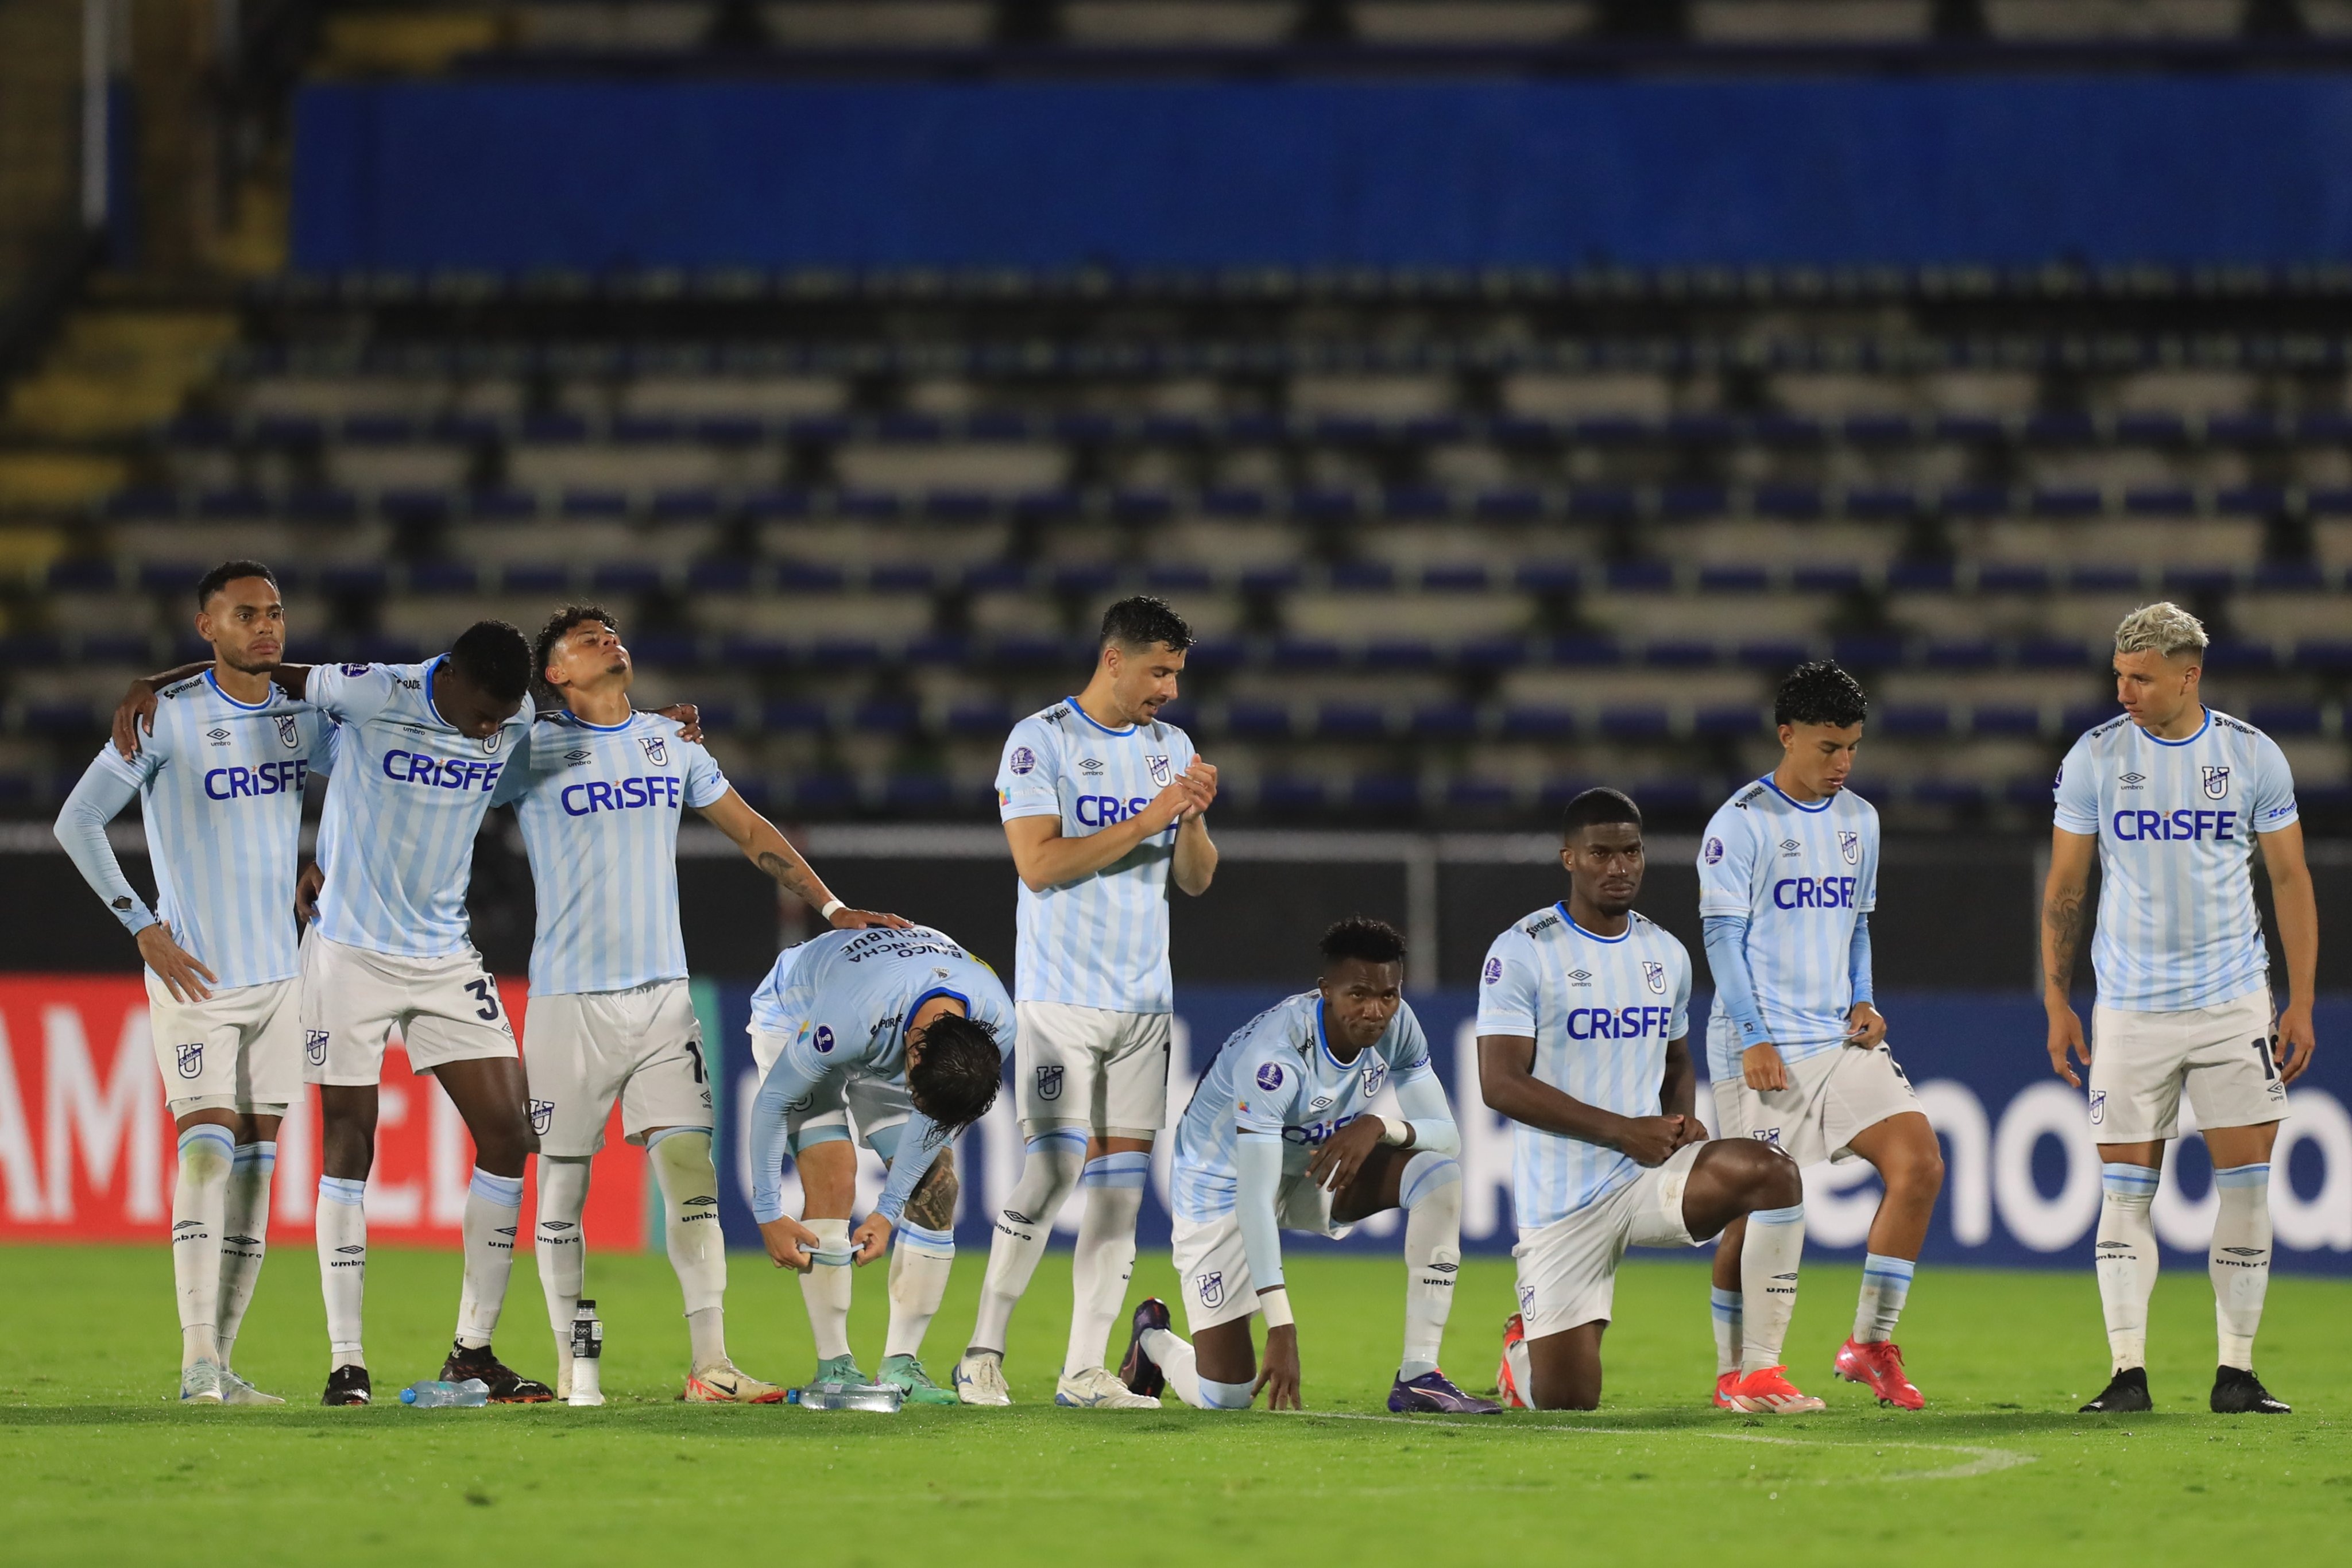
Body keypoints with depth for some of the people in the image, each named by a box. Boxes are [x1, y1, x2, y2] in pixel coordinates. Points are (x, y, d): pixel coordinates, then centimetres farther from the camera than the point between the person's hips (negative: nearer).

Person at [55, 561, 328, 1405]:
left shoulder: (304, 715, 6)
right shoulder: (168, 717, -10)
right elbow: (77, 822, -9)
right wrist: (143, 926, -11)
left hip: (280, 972, 6)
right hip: (195, 977, -6)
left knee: (256, 1161, 4)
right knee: (208, 1147, -16)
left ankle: (221, 1364, 7)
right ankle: (197, 1362, -21)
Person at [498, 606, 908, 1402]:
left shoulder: (670, 742, 12)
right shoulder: (531, 749, -1)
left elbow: (751, 832, 20)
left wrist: (833, 909, 15)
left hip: (662, 993, 3)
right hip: (569, 998, -3)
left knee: (692, 1174, -6)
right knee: (562, 1185, 0)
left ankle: (709, 1364, -7)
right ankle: (572, 1365, 9)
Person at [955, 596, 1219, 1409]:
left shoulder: (1171, 748, 12)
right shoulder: (1039, 741, -6)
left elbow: (1195, 880, 14)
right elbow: (1039, 863, -15)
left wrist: (1193, 819, -6)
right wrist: (1145, 821, -18)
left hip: (1144, 1000, 6)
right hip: (1061, 997, -6)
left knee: (1120, 1186, 2)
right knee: (1054, 1168, -13)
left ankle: (1085, 1369, 4)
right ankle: (984, 1352, -3)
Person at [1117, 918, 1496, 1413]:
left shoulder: (1396, 1027, -16)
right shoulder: (1274, 1055, -36)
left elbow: (1447, 1135, -13)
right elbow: (1254, 1196, -39)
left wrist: (1378, 1126, -36)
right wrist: (1280, 1327, -45)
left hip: (1316, 1169, 6)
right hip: (1222, 1183, -6)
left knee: (1438, 1172, -21)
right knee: (1226, 1397, -11)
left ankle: (1419, 1376, -18)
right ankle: (1153, 1342, 28)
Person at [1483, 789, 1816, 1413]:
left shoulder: (1667, 954, 10)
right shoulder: (1522, 953, -9)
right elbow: (1500, 1083, -15)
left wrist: (1681, 1117, -1)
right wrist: (1622, 1130, -19)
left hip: (1649, 1174, 4)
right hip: (1560, 1194, -4)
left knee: (1775, 1173, -26)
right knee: (1565, 1401, -5)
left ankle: (1758, 1372, -20)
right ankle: (1527, 1340, 35)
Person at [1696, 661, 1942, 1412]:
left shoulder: (1858, 820, 13)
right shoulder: (1740, 823, -7)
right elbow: (1723, 935, -8)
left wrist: (1862, 1002, 6)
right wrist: (1753, 1038, -14)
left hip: (1839, 1040, 6)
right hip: (1762, 1049, -6)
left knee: (1919, 1163, -11)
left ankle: (1870, 1344, -4)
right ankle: (1732, 1370, 13)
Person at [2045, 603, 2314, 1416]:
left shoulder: (2253, 756, 0)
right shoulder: (2094, 758, 0)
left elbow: (2290, 880, 6)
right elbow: (2064, 887, 7)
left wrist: (2300, 1003, 2)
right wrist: (2057, 1002, 3)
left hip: (2234, 1001, 0)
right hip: (2130, 1006, 0)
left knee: (2246, 1180, -3)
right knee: (2126, 1187, -3)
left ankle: (2237, 1371, 3)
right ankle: (2128, 1371, 0)